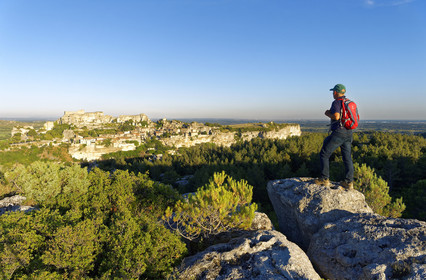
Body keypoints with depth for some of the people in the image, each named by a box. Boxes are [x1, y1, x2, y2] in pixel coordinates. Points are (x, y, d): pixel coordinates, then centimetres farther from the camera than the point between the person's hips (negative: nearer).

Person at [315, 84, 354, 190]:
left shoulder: (336, 102, -11)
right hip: (348, 133, 8)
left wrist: (328, 114, -4)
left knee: (324, 154, 2)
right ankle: (349, 182, 8)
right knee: (347, 158, 9)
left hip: (338, 132, -8)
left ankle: (325, 179, 3)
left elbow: (336, 117, -26)